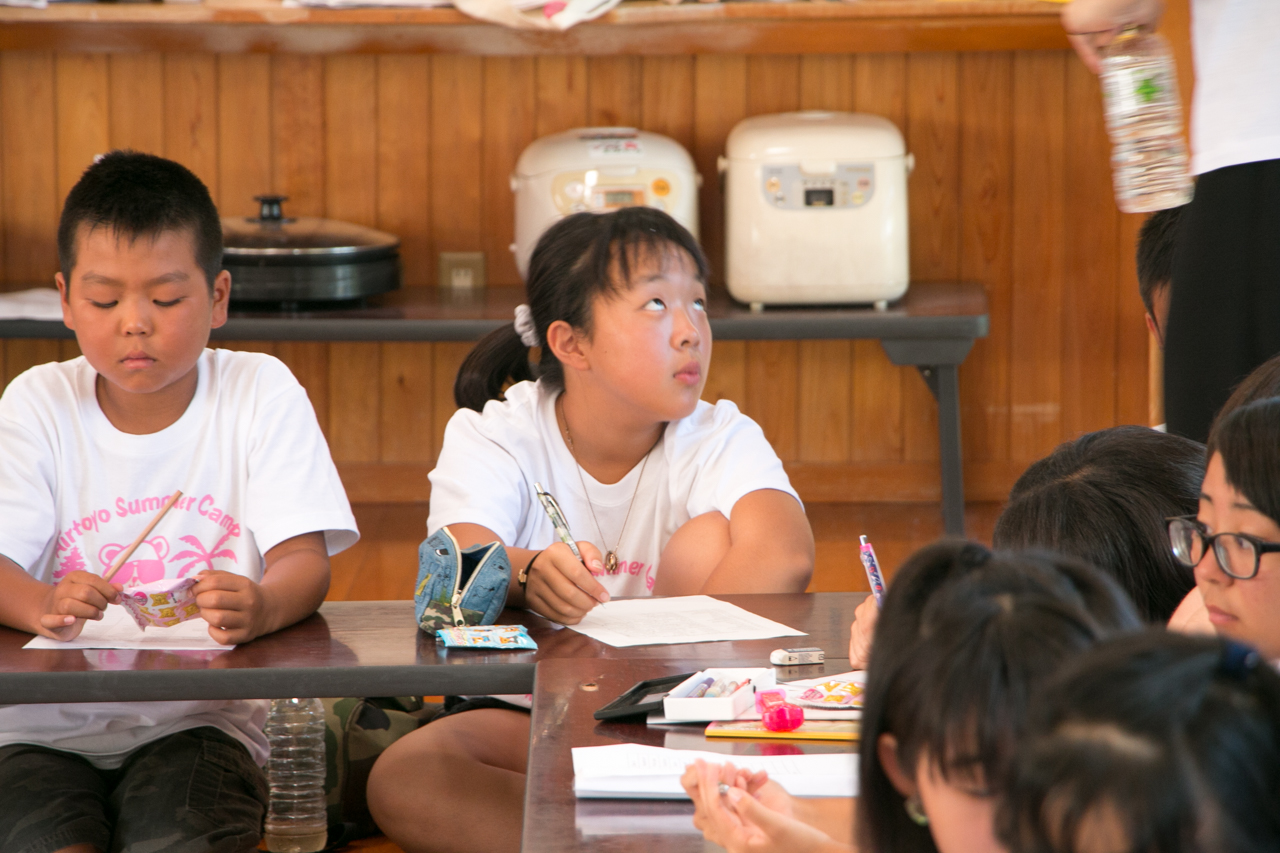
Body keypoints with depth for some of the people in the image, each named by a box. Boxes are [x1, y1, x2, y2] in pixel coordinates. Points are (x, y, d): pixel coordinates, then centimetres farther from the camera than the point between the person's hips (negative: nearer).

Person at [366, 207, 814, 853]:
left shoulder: (721, 441, -2)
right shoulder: (491, 438, -3)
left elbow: (785, 557, -25)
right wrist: (531, 576, -49)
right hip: (522, 719, 0)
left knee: (711, 539, -20)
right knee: (401, 782, -30)